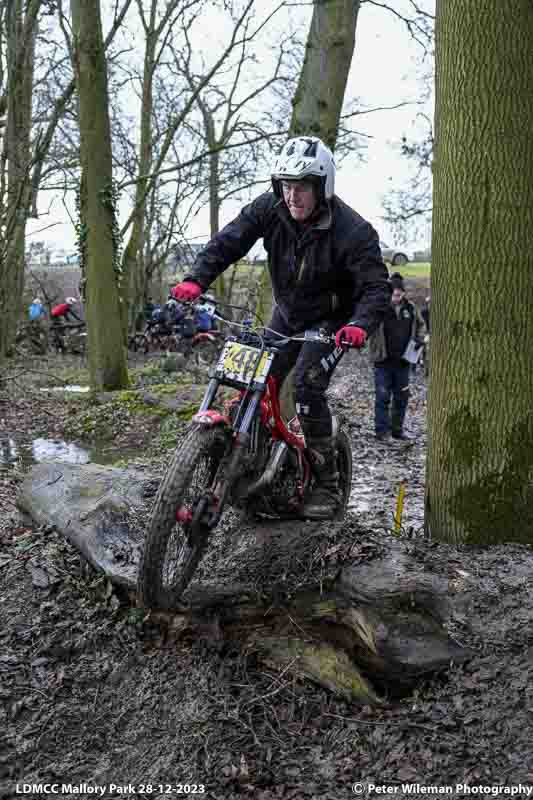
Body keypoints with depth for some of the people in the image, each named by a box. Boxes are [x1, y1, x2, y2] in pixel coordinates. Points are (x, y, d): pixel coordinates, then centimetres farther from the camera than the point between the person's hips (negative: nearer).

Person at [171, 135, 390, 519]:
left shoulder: (353, 230, -26)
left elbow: (376, 286, -28)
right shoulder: (270, 208, -14)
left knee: (307, 387, -22)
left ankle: (327, 484, -8)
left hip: (330, 321, -5)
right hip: (286, 314, 5)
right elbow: (228, 241, -18)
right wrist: (196, 279, -34)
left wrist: (360, 324, -48)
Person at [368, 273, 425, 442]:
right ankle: (382, 431, 9)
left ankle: (397, 429, 25)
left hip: (403, 360, 4)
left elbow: (420, 324, 21)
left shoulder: (410, 308, 3)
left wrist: (419, 339, 6)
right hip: (383, 360, -4)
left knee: (402, 397, 12)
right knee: (383, 397, -1)